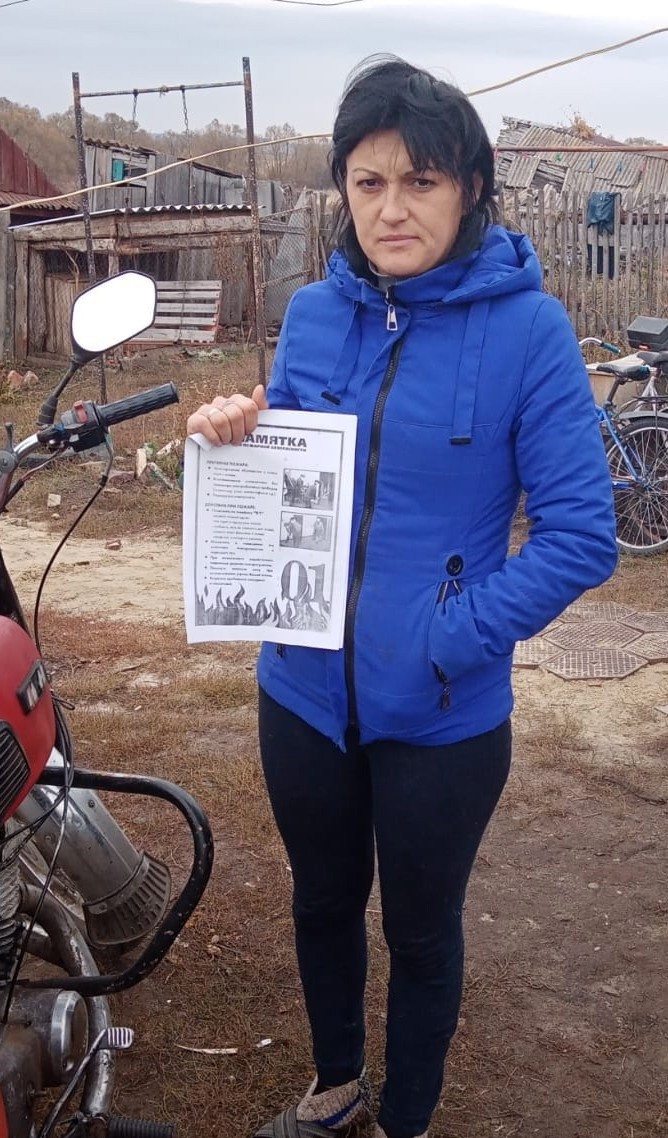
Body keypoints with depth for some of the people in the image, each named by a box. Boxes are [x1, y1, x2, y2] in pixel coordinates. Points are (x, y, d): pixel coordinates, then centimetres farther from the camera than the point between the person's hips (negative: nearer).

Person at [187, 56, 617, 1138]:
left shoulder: (527, 326, -15)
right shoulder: (313, 314, -1)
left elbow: (580, 533, -16)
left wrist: (449, 638, -21)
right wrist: (235, 441, -12)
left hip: (442, 714, -4)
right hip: (304, 691, 4)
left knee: (421, 930, 17)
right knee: (322, 903, 24)